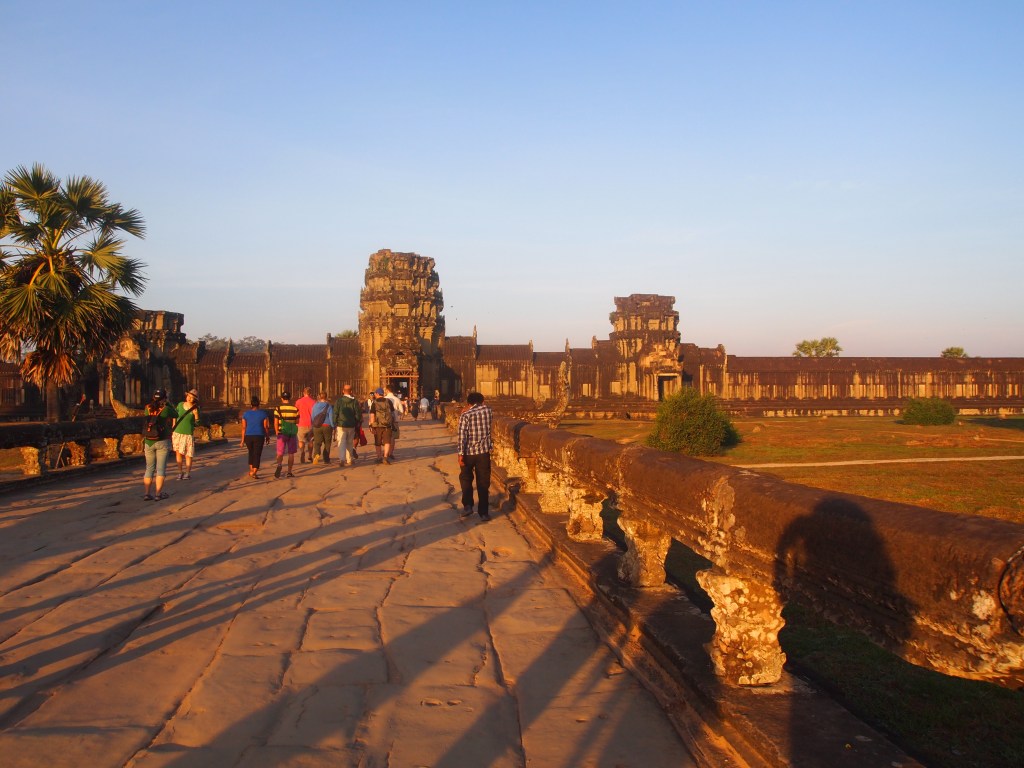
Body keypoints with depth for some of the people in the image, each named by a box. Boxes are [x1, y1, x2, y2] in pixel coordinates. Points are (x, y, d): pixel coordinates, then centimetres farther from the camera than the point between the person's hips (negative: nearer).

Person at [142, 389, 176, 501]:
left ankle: (147, 493, 9)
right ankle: (158, 494, 0)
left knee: (149, 468, 12)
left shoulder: (148, 408, 2)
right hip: (162, 442, -4)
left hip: (148, 442, 4)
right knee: (161, 468, 1)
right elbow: (175, 414, 11)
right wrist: (167, 404, 19)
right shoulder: (166, 409, -8)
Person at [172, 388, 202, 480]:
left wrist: (196, 414, -22)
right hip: (177, 432, 3)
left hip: (188, 434, -3)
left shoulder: (195, 409, -8)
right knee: (178, 452, 3)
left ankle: (187, 473, 15)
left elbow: (197, 424, -8)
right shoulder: (180, 405, 0)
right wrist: (173, 427, 15)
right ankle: (180, 472, 14)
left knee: (188, 454, 2)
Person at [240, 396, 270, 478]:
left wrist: (243, 440, 4)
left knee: (251, 453, 22)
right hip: (259, 436, -3)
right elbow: (266, 427, -3)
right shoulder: (263, 413, -3)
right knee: (257, 454, -1)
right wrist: (267, 437, 8)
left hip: (248, 436, 3)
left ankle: (251, 470, 26)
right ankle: (254, 472, -13)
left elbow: (244, 428, 0)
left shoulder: (246, 414, 1)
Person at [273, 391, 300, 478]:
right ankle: (289, 472, 11)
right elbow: (297, 422, 4)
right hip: (292, 434, 1)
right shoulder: (295, 409, -2)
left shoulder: (278, 409, -4)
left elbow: (276, 423, -4)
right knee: (291, 454, 10)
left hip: (282, 433, -1)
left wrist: (277, 432, 8)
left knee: (280, 453, 4)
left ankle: (279, 465, -26)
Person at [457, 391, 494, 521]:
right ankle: (483, 512, 8)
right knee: (483, 482, 8)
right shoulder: (488, 410, -1)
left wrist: (461, 454, -10)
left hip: (469, 452, -1)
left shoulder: (465, 415, -9)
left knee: (466, 479, 19)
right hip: (484, 452, 1)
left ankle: (467, 505, 7)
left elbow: (462, 436, -13)